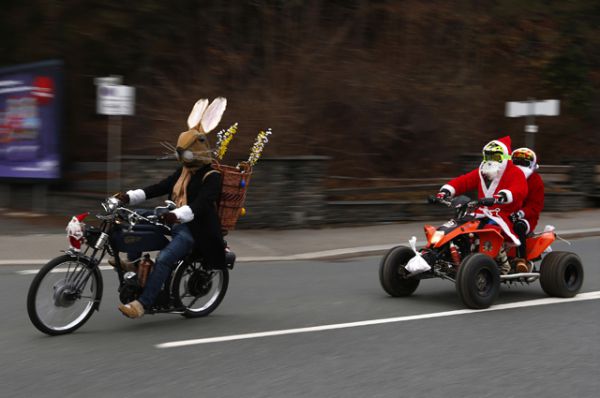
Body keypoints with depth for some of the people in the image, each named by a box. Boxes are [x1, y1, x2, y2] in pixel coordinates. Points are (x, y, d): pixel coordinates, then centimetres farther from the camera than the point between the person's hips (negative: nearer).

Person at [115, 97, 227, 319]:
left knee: (164, 259, -29)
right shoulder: (183, 171, 18)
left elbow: (201, 205, -25)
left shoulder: (211, 177, -10)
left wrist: (177, 215, -42)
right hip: (173, 221, 10)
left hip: (193, 228, -10)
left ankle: (142, 304, -32)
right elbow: (160, 187, 11)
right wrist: (130, 196, -1)